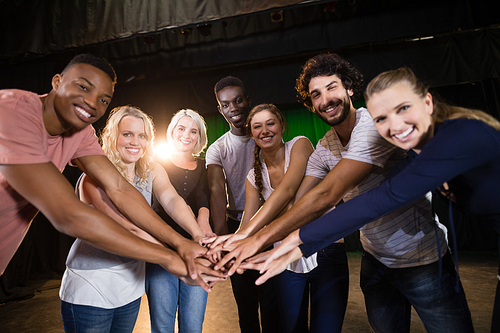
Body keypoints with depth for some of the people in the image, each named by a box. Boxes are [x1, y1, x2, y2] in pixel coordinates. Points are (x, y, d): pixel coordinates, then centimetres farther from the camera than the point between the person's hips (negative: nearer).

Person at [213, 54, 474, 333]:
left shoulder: (376, 124, -25)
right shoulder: (324, 148, -1)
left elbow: (326, 196, -34)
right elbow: (296, 201, -6)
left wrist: (260, 238, -33)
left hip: (422, 258, -5)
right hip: (375, 260, 6)